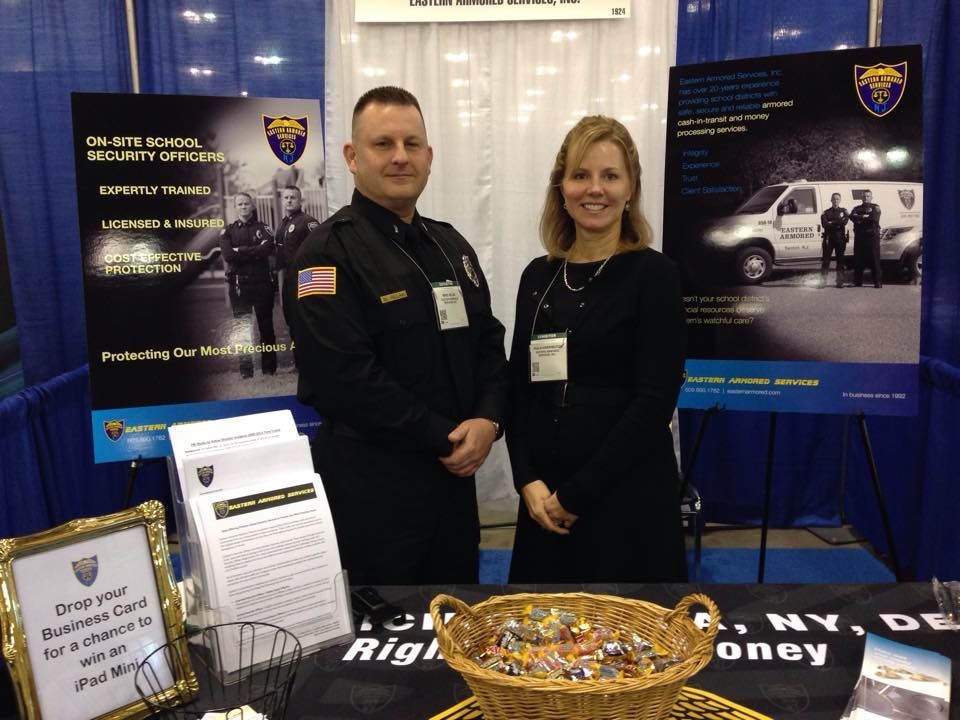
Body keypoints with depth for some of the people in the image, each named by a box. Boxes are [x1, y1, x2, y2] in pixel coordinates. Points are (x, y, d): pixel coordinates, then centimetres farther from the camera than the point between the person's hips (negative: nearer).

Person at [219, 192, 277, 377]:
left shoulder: (262, 228, 6)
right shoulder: (228, 231, 8)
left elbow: (268, 249, -14)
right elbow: (228, 255, -9)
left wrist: (240, 251, -13)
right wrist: (255, 252, -11)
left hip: (262, 283, 0)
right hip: (239, 284, 1)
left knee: (265, 325, 5)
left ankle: (269, 367, 14)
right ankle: (245, 369, 9)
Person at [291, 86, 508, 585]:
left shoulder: (450, 244, 12)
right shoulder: (329, 252, -12)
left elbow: (488, 340, 12)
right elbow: (344, 377, -21)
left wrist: (487, 420, -7)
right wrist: (445, 436, -16)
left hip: (454, 473, 7)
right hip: (372, 487, -6)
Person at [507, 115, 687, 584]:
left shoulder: (654, 274, -7)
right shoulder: (538, 276, 6)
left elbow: (654, 401, -13)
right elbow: (519, 387, 7)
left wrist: (576, 495, -13)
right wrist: (528, 481, -6)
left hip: (628, 497, -4)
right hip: (545, 499, 4)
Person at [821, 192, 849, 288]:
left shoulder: (843, 211, 12)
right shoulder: (826, 213, 10)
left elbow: (845, 221, -7)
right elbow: (824, 224, -6)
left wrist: (832, 223, -13)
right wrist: (838, 223, -10)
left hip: (840, 238, 1)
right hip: (829, 238, 0)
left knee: (840, 260, 1)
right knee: (826, 259, -3)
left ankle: (840, 281, 4)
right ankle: (822, 281, -1)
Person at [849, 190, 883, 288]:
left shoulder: (875, 207, 10)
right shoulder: (857, 208, 17)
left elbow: (875, 218, -9)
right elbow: (852, 217, -3)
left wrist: (860, 219, -6)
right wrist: (865, 216, -12)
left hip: (872, 236, -2)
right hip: (859, 237, 3)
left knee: (874, 259, -5)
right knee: (858, 260, 2)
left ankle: (877, 282, -4)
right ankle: (858, 282, 7)